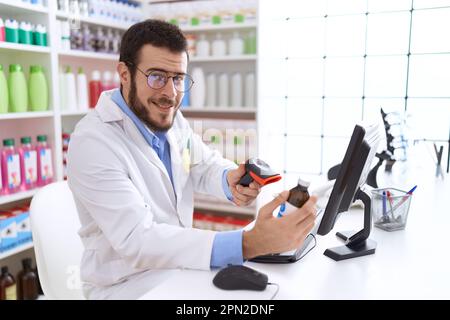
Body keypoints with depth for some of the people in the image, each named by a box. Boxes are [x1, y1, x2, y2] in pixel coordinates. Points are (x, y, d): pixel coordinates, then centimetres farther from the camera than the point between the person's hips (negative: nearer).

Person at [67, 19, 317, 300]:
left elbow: (206, 165, 10)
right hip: (128, 285, -6)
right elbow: (136, 239, -31)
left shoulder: (172, 119, -1)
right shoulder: (93, 143, -24)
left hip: (180, 267, 7)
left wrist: (230, 179, -16)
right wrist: (249, 244, -40)